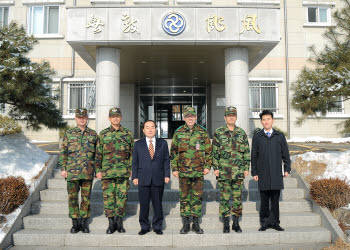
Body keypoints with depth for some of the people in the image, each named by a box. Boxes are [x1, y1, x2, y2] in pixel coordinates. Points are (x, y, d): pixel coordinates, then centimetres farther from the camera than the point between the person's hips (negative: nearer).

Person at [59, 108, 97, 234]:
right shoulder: (68, 133, 5)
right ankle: (75, 223, 15)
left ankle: (84, 223, 16)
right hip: (72, 172, 0)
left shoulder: (93, 134, 7)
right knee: (72, 197, 4)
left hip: (88, 172, 1)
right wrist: (63, 168, -2)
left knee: (86, 198, 5)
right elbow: (63, 152, 5)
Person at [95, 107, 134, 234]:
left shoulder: (128, 134, 8)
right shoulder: (103, 134, 5)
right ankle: (111, 223, 12)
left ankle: (119, 222, 17)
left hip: (123, 172, 1)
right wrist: (98, 170, 0)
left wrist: (131, 169, 5)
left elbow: (132, 153, 11)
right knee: (108, 197, 1)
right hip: (107, 171, 0)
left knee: (122, 197, 4)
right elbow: (98, 154, 5)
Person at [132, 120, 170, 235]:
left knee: (157, 204, 5)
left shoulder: (163, 143, 9)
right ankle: (144, 227, 16)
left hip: (158, 179, 0)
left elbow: (166, 160, 7)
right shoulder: (138, 144, 9)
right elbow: (135, 162, 8)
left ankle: (157, 226, 18)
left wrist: (167, 175, -1)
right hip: (143, 179, 0)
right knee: (143, 204, 3)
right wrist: (135, 177, 0)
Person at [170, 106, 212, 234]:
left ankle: (196, 223, 16)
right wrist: (174, 168, 2)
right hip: (183, 171, 0)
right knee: (184, 197, 6)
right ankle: (185, 224, 15)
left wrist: (208, 166, -1)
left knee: (197, 197, 5)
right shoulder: (178, 133, 3)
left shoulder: (203, 132, 4)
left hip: (199, 171, 0)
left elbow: (208, 151, 7)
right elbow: (173, 152, 6)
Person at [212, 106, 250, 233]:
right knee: (224, 198, 2)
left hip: (238, 171, 2)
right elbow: (215, 152, 2)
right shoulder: (218, 133, 2)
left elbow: (247, 152, 9)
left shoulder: (242, 133, 7)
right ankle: (226, 224, 12)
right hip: (223, 171, -2)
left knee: (237, 197, 6)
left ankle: (236, 223, 17)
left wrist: (246, 168, 3)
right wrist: (215, 167, -4)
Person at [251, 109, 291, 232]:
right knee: (264, 199, 3)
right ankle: (265, 223, 13)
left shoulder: (280, 136, 9)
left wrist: (287, 169, 3)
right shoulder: (257, 137, 6)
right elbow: (254, 156, 6)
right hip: (263, 173, 0)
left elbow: (285, 154, 11)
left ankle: (275, 222, 13)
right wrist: (254, 172, 1)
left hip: (276, 173, 1)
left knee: (275, 199, 4)